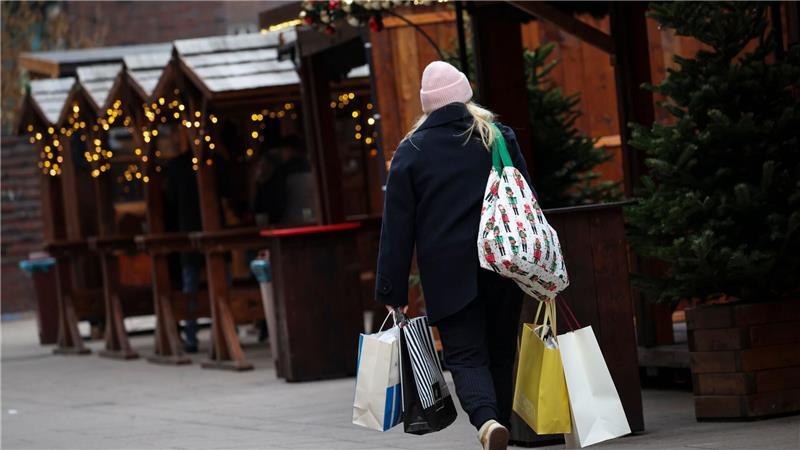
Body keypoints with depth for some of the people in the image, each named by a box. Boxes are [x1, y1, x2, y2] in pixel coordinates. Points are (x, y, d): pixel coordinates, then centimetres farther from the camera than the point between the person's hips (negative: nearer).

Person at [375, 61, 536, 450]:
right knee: (501, 356, 12)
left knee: (465, 357, -4)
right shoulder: (501, 138, 6)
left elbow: (397, 228, -1)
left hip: (449, 275, -2)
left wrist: (392, 292, 2)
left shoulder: (411, 152, 0)